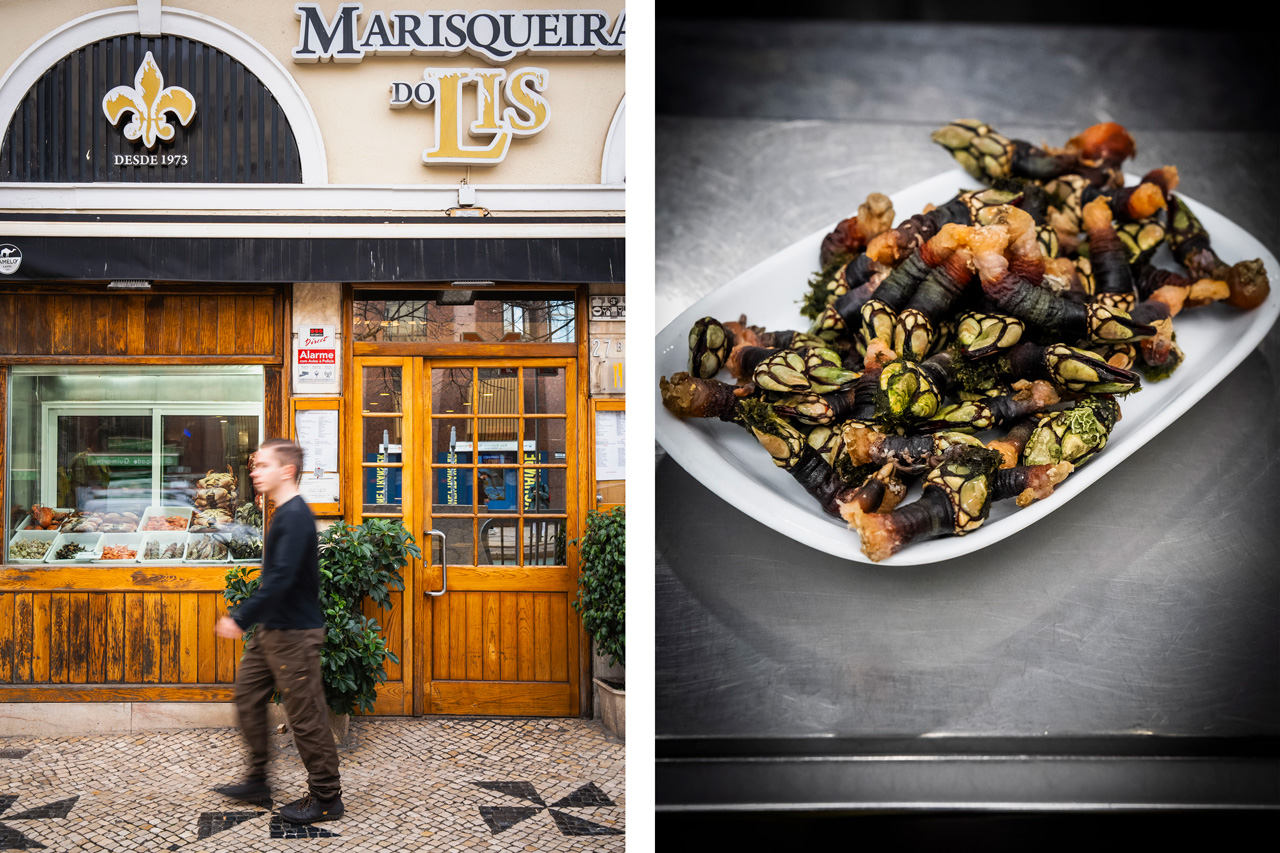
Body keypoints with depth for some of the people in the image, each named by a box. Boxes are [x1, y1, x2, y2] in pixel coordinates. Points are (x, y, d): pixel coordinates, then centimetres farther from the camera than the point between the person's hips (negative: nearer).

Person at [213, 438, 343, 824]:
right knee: (248, 695, 17)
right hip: (271, 630, 10)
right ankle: (257, 780, 29)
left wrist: (241, 618, -25)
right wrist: (250, 619, 21)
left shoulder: (295, 516, -20)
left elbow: (281, 578, -27)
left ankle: (327, 797, 8)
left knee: (306, 715, -2)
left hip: (294, 633, -10)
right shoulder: (284, 513, 12)